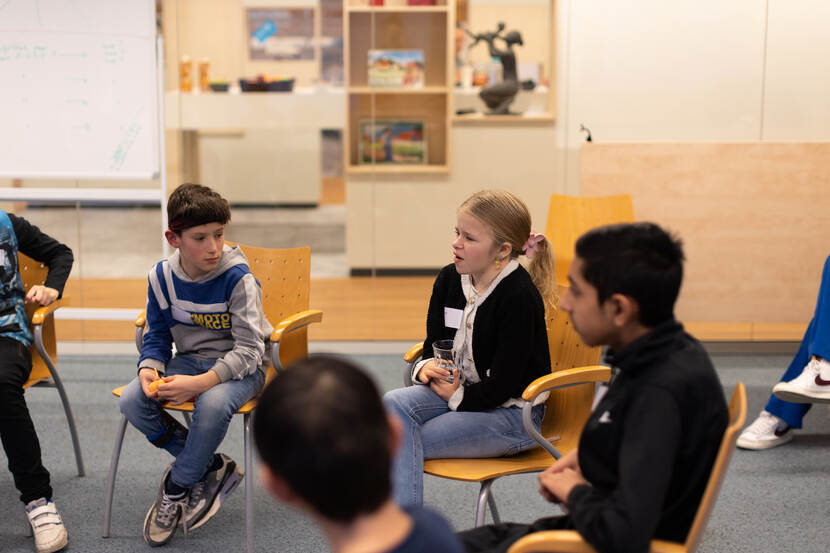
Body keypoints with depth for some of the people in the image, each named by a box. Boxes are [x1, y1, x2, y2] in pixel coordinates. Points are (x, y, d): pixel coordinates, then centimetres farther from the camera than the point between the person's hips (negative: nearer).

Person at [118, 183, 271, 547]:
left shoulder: (238, 278, -19)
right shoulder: (161, 277, -4)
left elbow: (248, 349, -21)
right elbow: (156, 336, 8)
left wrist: (201, 383, -32)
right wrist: (149, 369, -15)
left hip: (241, 366, -5)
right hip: (190, 360, 5)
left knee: (213, 404, -38)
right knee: (132, 401, -20)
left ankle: (175, 491, -11)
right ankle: (213, 468, -5)